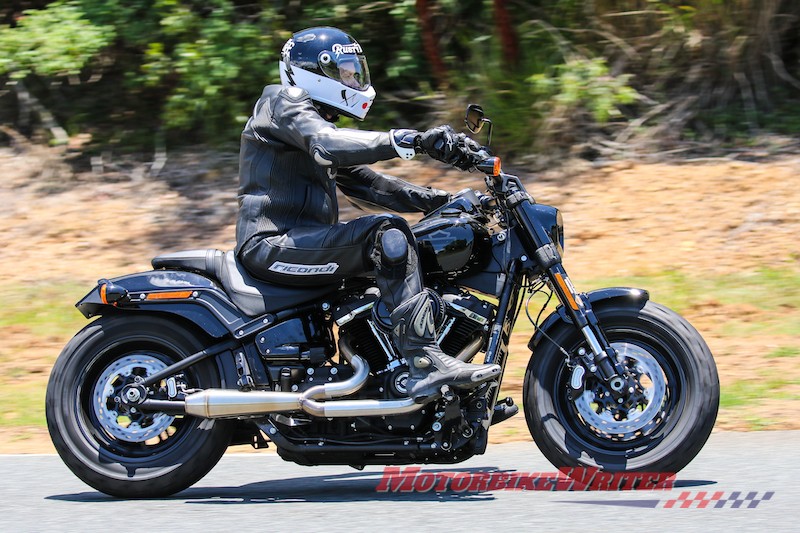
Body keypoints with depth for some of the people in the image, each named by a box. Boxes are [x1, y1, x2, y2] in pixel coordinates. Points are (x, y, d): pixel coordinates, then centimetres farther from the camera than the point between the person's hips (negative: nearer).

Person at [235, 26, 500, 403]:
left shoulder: (313, 117, 27)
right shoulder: (284, 103, -4)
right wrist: (414, 140, -34)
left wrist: (438, 200, 8)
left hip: (300, 241, 11)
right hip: (274, 246, -11)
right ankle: (425, 365, -37)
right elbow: (329, 144, -25)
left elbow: (362, 181, 21)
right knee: (387, 234, -27)